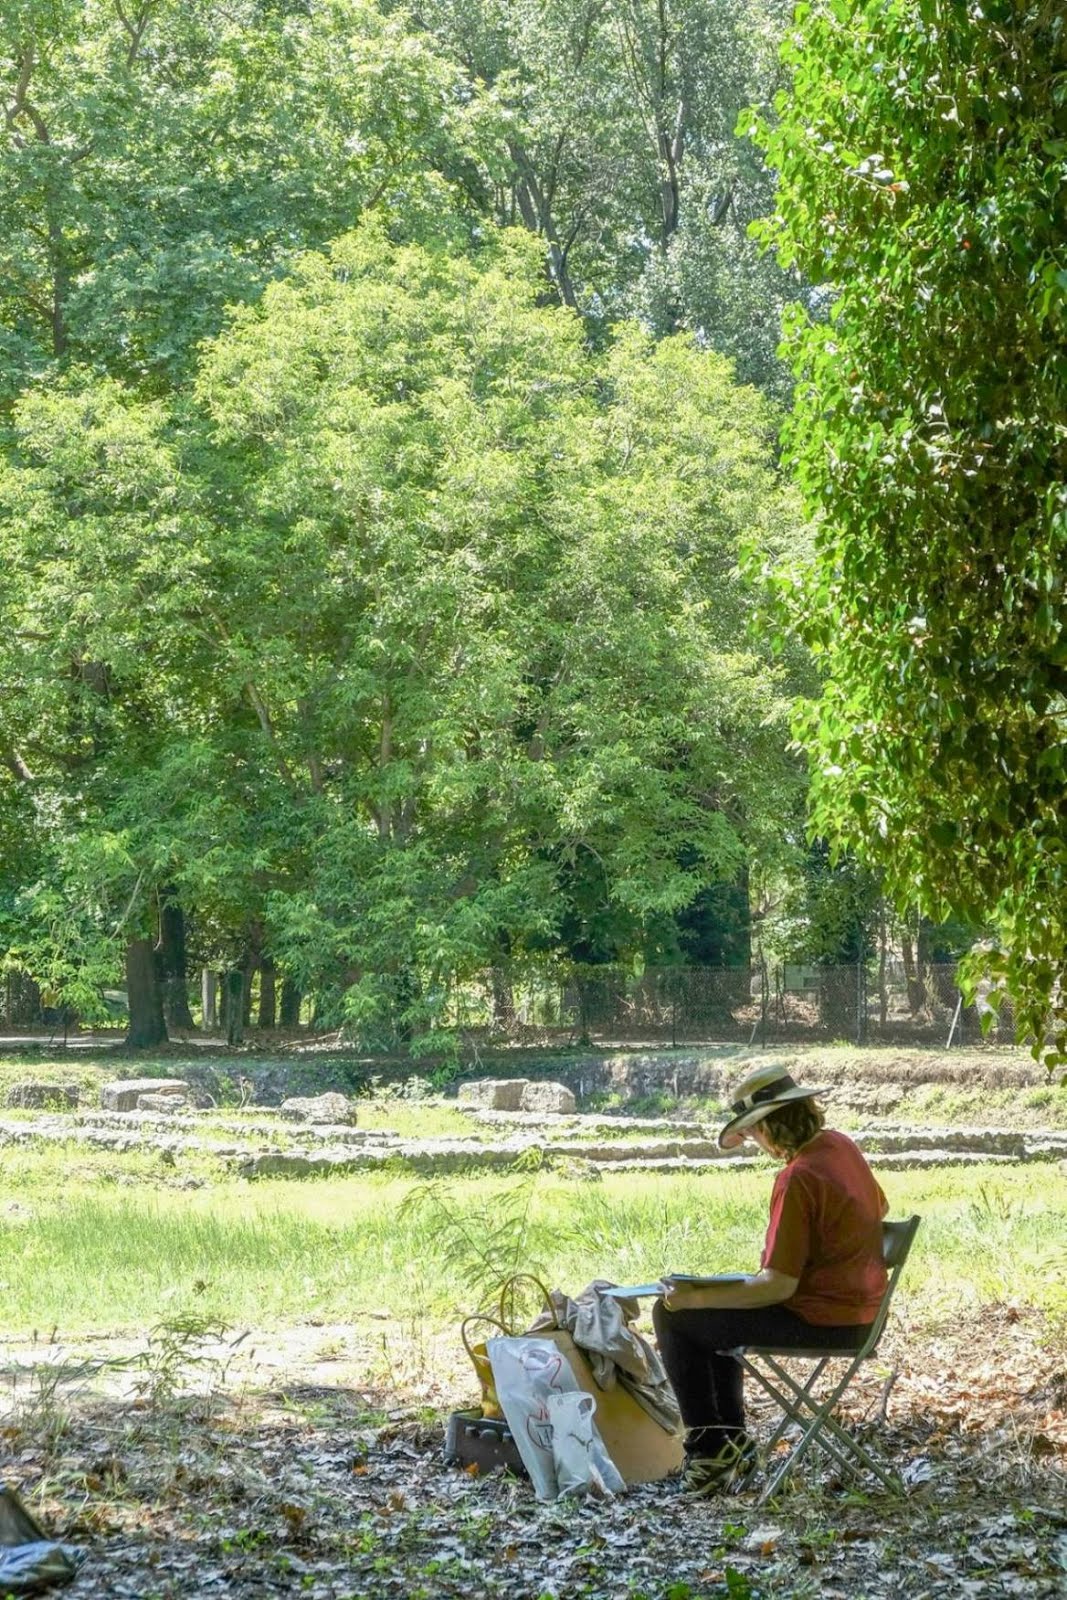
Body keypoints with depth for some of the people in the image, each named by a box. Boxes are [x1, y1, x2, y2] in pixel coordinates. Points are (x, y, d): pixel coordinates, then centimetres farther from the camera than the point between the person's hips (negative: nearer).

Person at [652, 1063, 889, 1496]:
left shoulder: (797, 1179, -26)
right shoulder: (841, 1146, 2)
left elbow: (778, 1286, -26)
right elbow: (879, 1208, 24)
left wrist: (694, 1297, -20)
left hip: (820, 1321, -10)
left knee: (672, 1315, -2)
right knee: (715, 1313, 28)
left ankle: (709, 1449, 3)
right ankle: (731, 1443, 26)